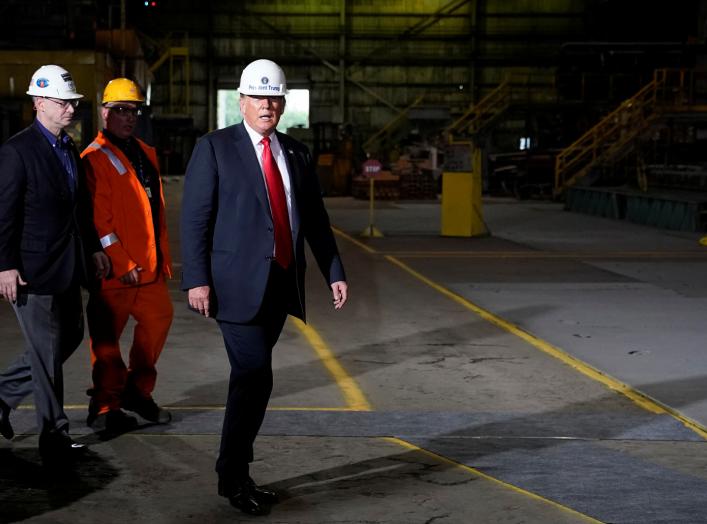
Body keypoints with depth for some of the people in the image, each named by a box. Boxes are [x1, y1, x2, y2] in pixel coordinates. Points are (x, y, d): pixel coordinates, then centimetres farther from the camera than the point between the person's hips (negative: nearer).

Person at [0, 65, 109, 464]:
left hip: (68, 267, 8)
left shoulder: (70, 149, 12)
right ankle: (55, 438, 9)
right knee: (47, 351, -1)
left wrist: (94, 247, 15)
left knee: (70, 337, 16)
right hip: (34, 269, -8)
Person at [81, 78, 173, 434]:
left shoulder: (146, 154, 16)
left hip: (149, 268, 8)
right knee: (106, 339, 2)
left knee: (158, 321, 12)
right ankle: (105, 409, 14)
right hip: (113, 271, -8)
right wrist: (122, 264, -15)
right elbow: (98, 221, -14)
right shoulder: (95, 159, -9)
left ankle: (137, 391, 28)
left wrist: (163, 257, 15)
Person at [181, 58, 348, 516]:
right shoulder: (215, 148, -2)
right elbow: (194, 218, -6)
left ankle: (235, 472, 21)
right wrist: (197, 280, -13)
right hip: (239, 283, -5)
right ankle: (234, 476, 4)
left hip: (281, 283, 5)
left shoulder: (296, 153, 13)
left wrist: (334, 273, 8)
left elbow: (316, 219, 15)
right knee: (255, 376, -11)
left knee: (250, 377, 12)